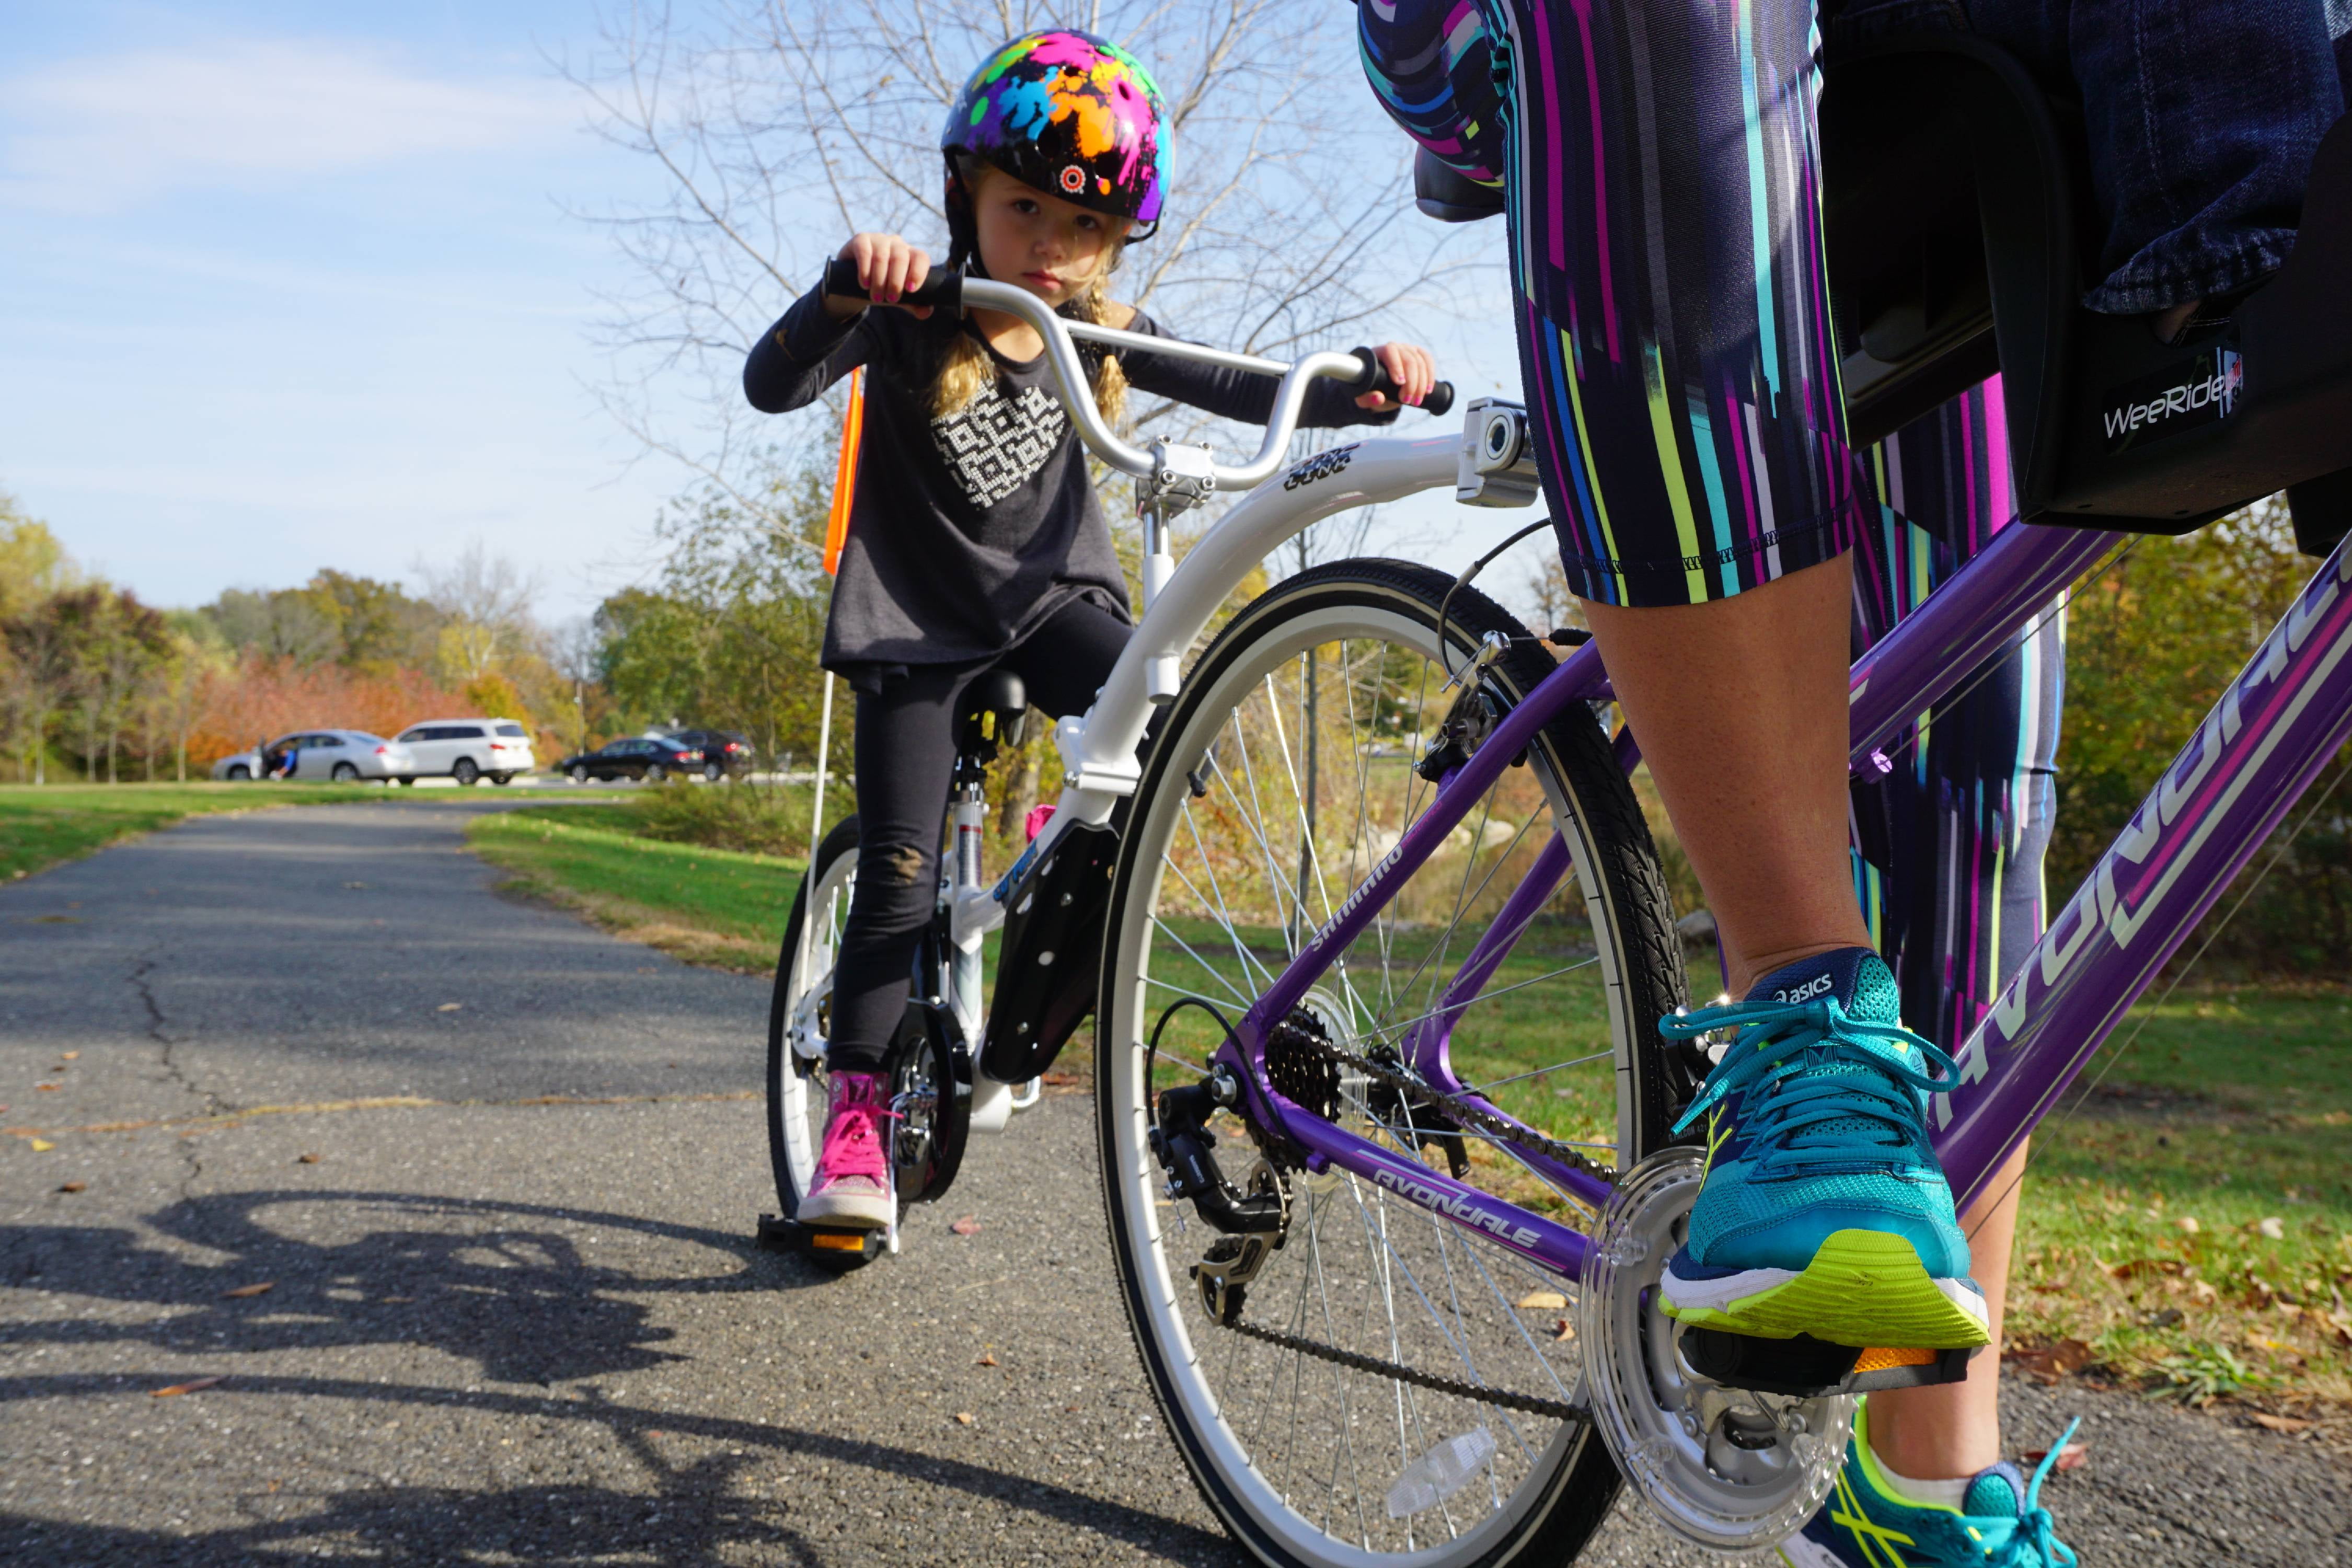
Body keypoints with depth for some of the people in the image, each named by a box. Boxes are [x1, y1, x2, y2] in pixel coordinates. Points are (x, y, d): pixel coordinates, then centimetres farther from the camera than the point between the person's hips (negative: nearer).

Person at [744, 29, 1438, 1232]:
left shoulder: (1100, 335, -3)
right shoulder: (911, 318, -14)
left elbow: (1243, 392, -6)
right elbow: (770, 386, -28)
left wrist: (1367, 386, -24)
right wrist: (843, 289, -47)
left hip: (1048, 594, 3)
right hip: (914, 615, -3)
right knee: (901, 874, -10)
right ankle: (852, 1122, 4)